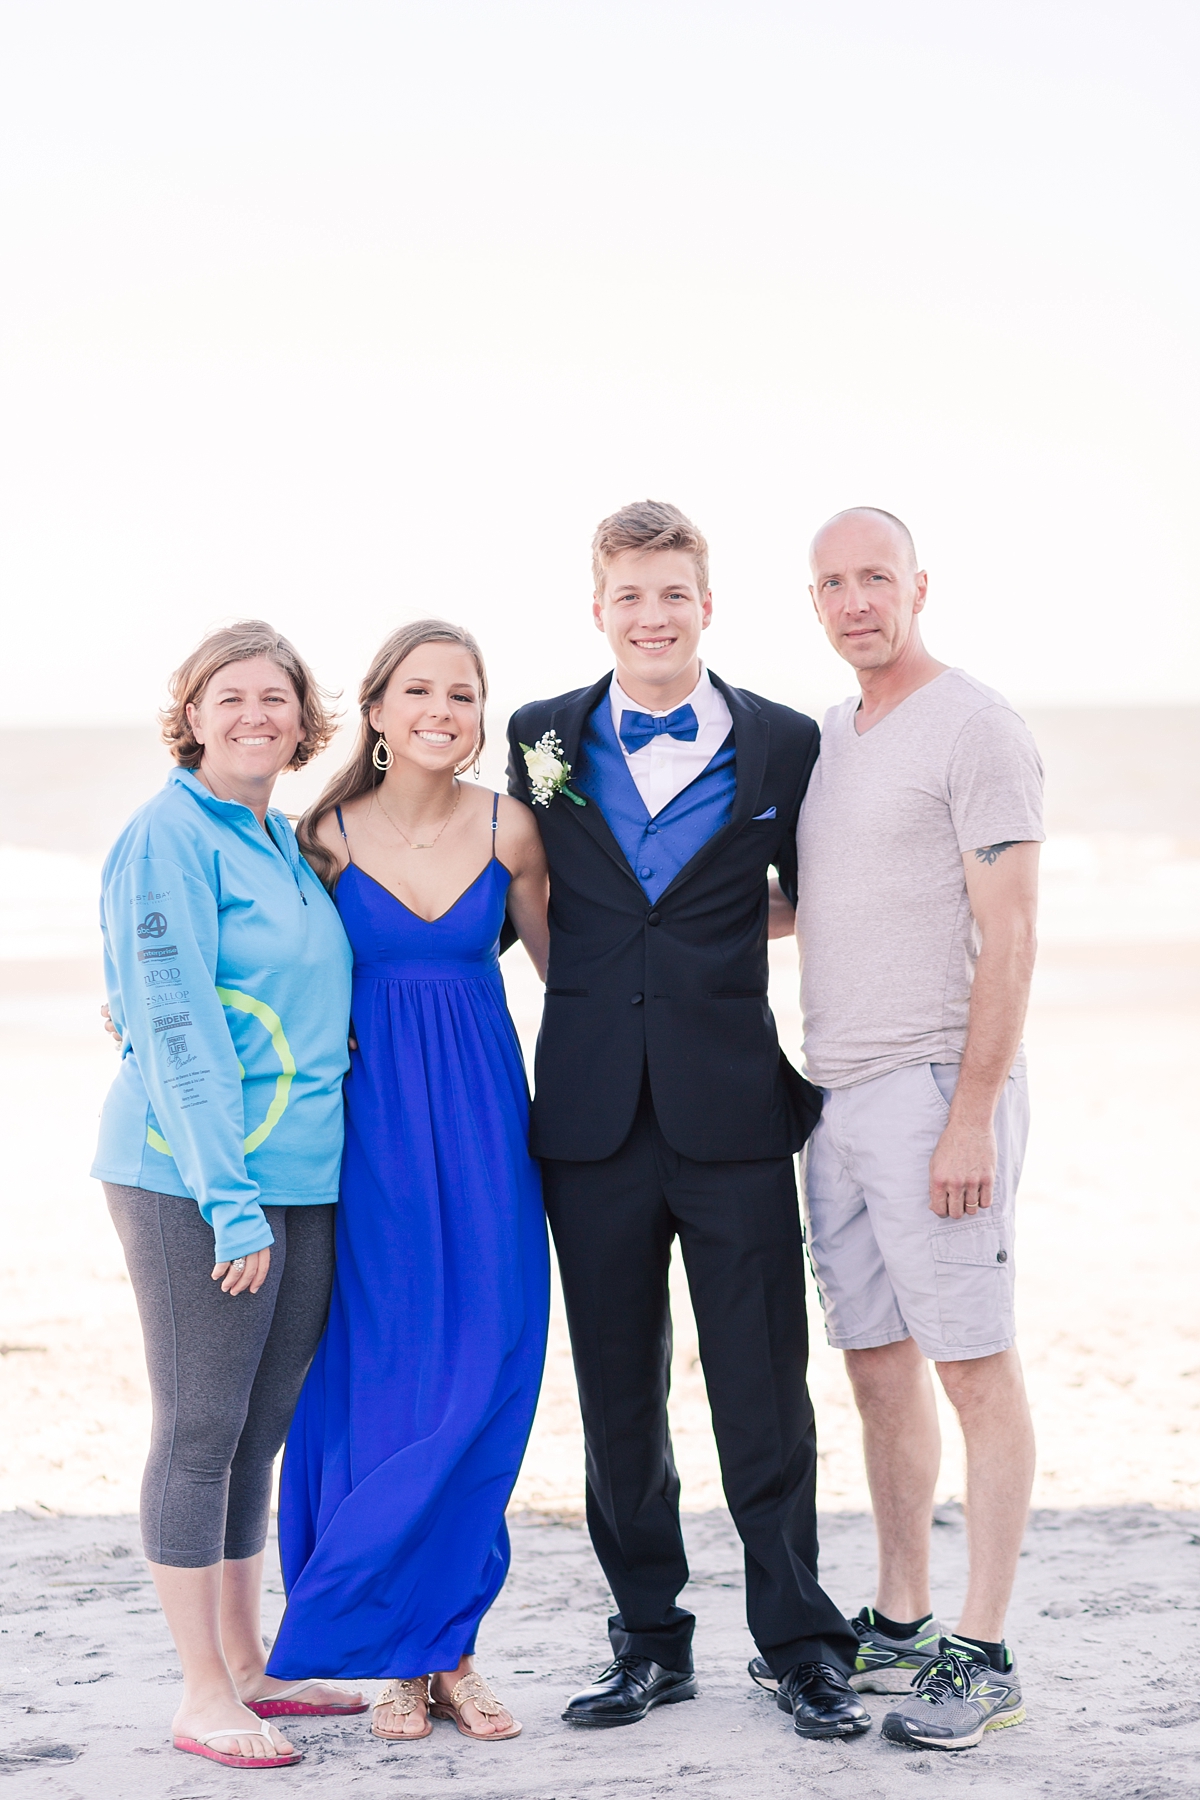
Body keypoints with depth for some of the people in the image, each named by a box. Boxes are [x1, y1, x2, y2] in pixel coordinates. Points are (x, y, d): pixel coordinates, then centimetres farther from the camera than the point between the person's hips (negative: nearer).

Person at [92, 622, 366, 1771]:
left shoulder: (285, 840, 14)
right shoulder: (168, 837, -9)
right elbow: (178, 1030, -15)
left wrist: (277, 1185, 14)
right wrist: (232, 1198, -19)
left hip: (303, 1178, 7)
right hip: (192, 1179, -7)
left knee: (261, 1428, 13)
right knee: (200, 1428, -1)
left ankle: (246, 1663, 24)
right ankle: (202, 1693, 7)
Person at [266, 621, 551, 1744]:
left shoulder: (509, 830, 1)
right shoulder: (327, 834, -2)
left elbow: (564, 963, 12)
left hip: (482, 1117, 1)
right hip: (369, 1120, -1)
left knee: (479, 1378, 0)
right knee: (381, 1378, 1)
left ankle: (446, 1642, 13)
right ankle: (401, 1658, 12)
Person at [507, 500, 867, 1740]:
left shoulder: (784, 746, 4)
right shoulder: (542, 740, 7)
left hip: (734, 1112, -2)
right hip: (591, 1115, 2)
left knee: (763, 1394, 1)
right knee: (617, 1397, 9)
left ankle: (800, 1645, 13)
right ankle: (649, 1642, 21)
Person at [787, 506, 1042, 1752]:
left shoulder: (976, 730, -8)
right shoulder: (827, 740, 16)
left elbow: (1009, 937, -14)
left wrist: (972, 1117, -19)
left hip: (939, 1090, -8)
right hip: (838, 1092, 8)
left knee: (975, 1370, -3)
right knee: (879, 1368, 12)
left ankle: (981, 1657, 1)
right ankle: (899, 1624, 22)